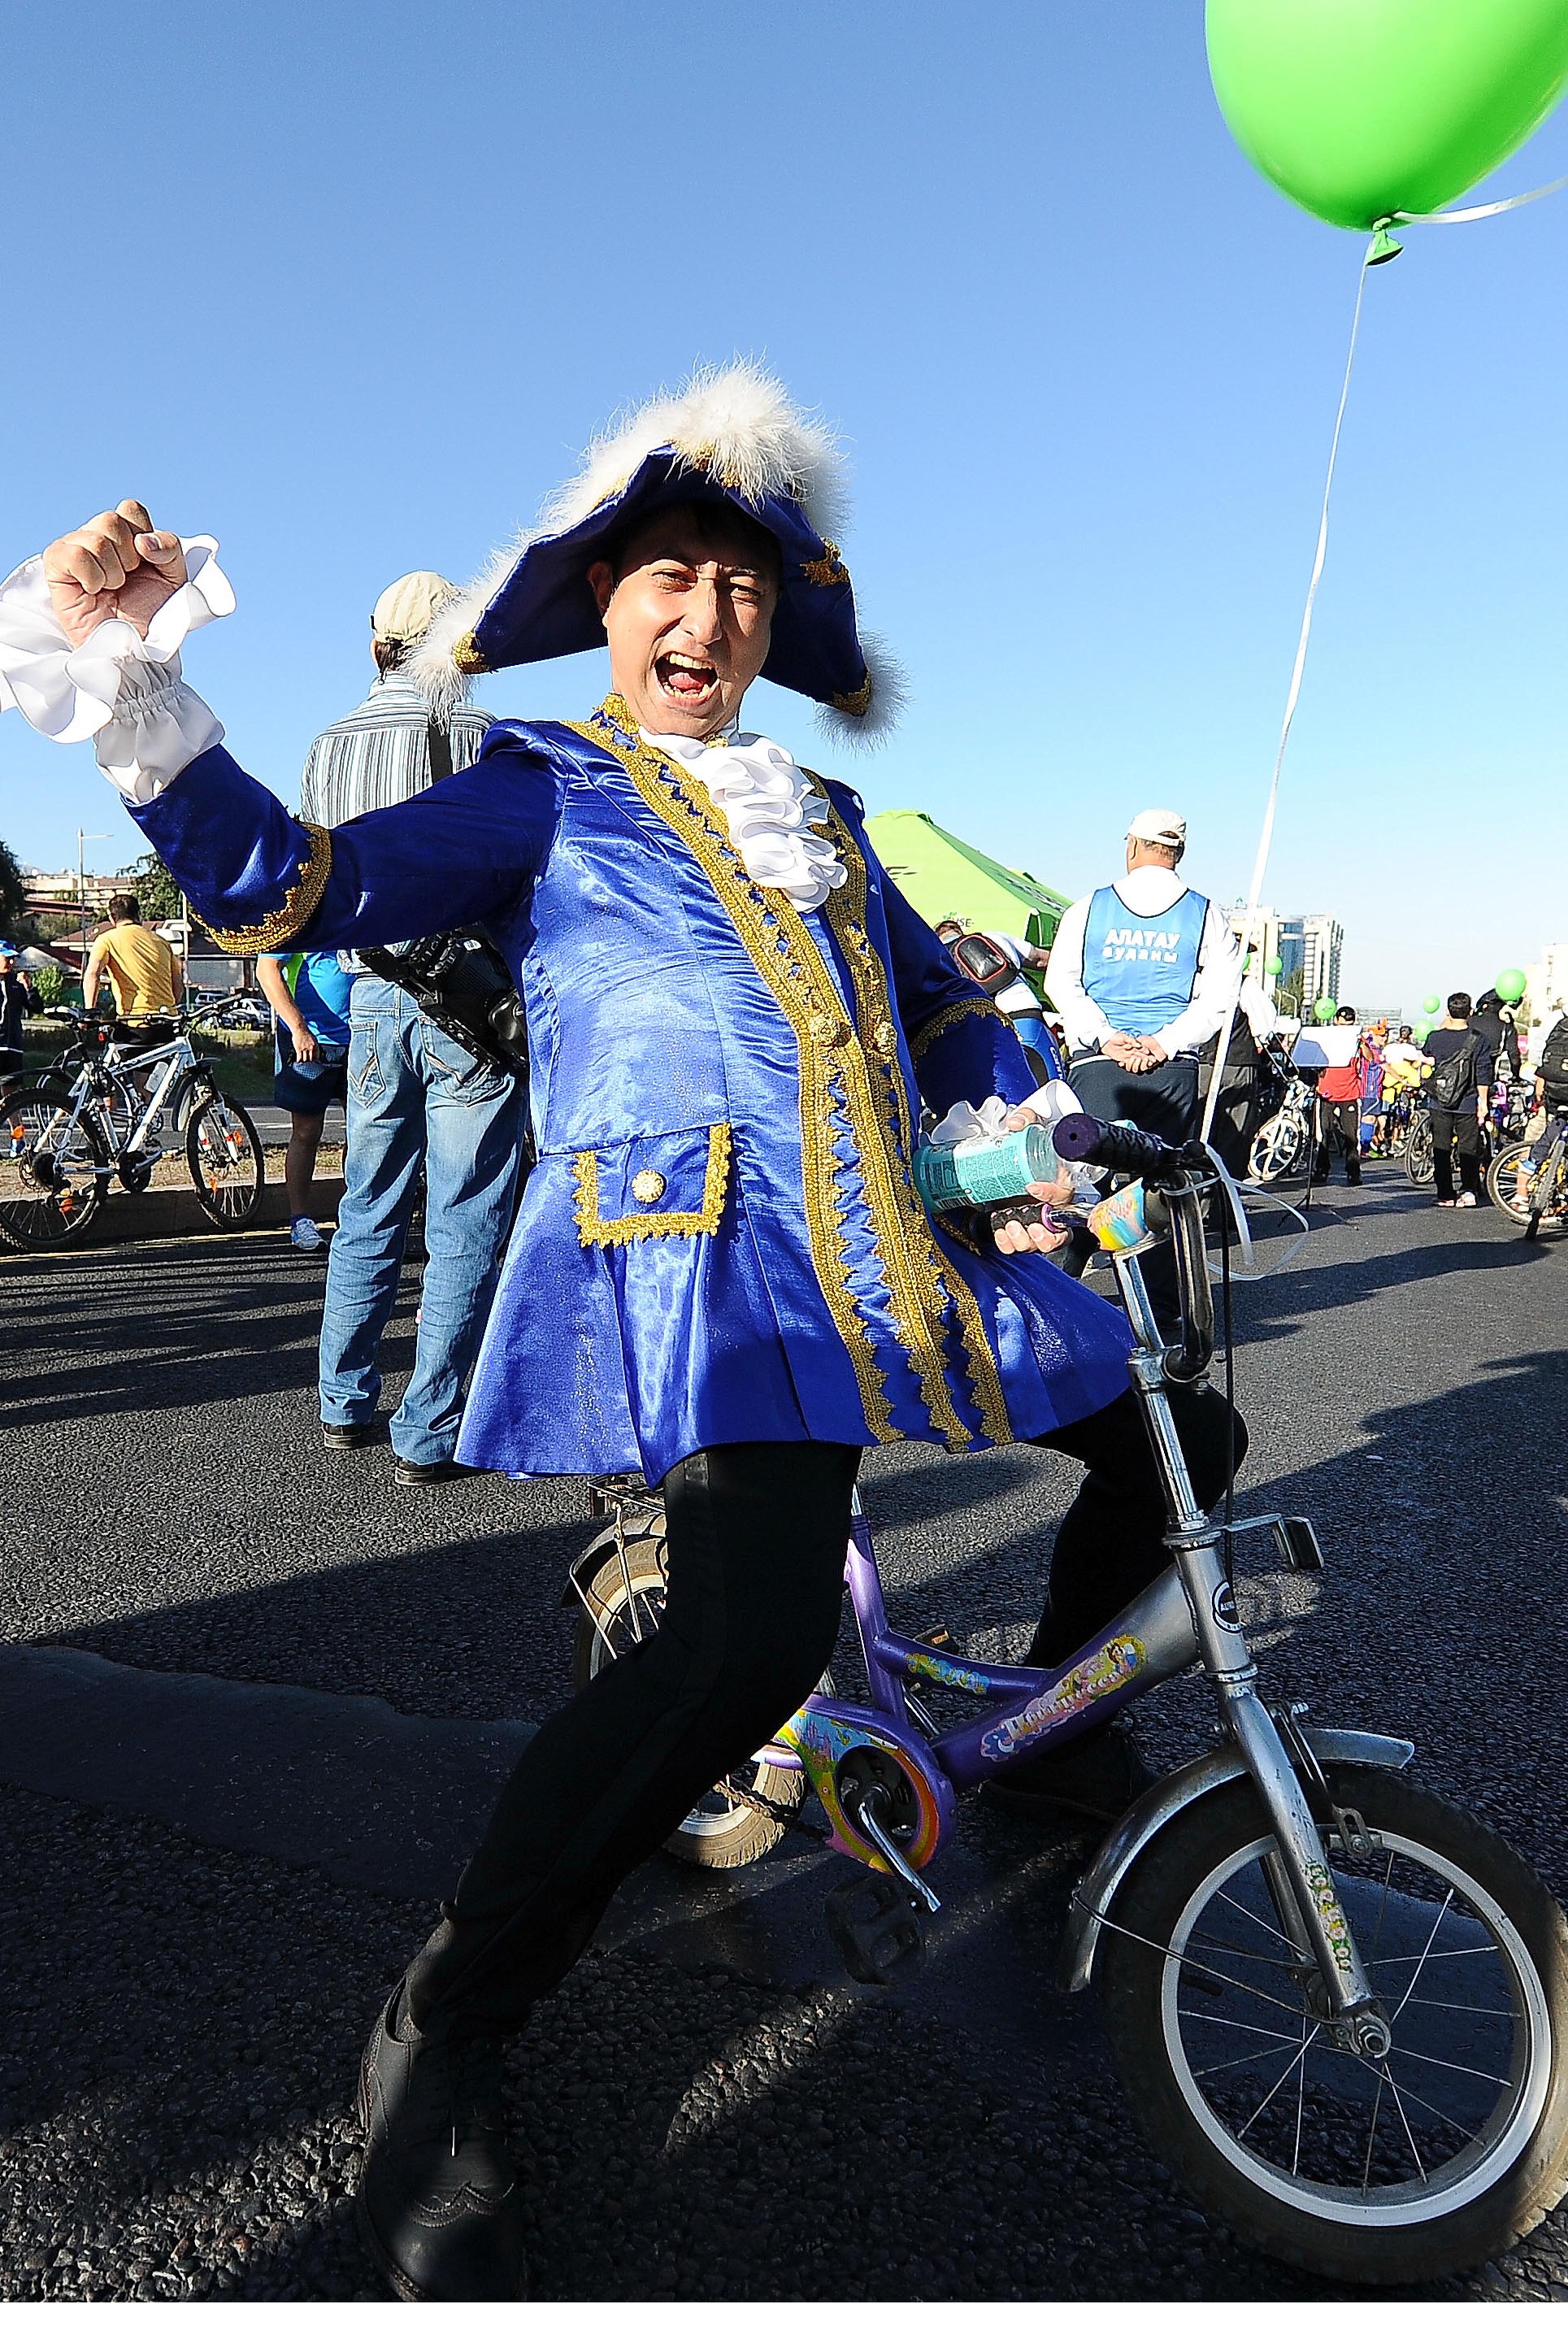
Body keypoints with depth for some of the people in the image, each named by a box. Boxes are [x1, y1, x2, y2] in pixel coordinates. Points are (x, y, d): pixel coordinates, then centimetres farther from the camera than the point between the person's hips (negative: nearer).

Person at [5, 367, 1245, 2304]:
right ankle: (433, 2054, -8)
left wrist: (1022, 1129, 9)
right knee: (756, 1636, -30)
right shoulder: (541, 786, 8)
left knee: (1174, 1435, 14)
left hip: (890, 1248, 8)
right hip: (693, 1247, -7)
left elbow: (939, 999, 27)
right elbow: (289, 886, -3)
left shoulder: (816, 818, 25)